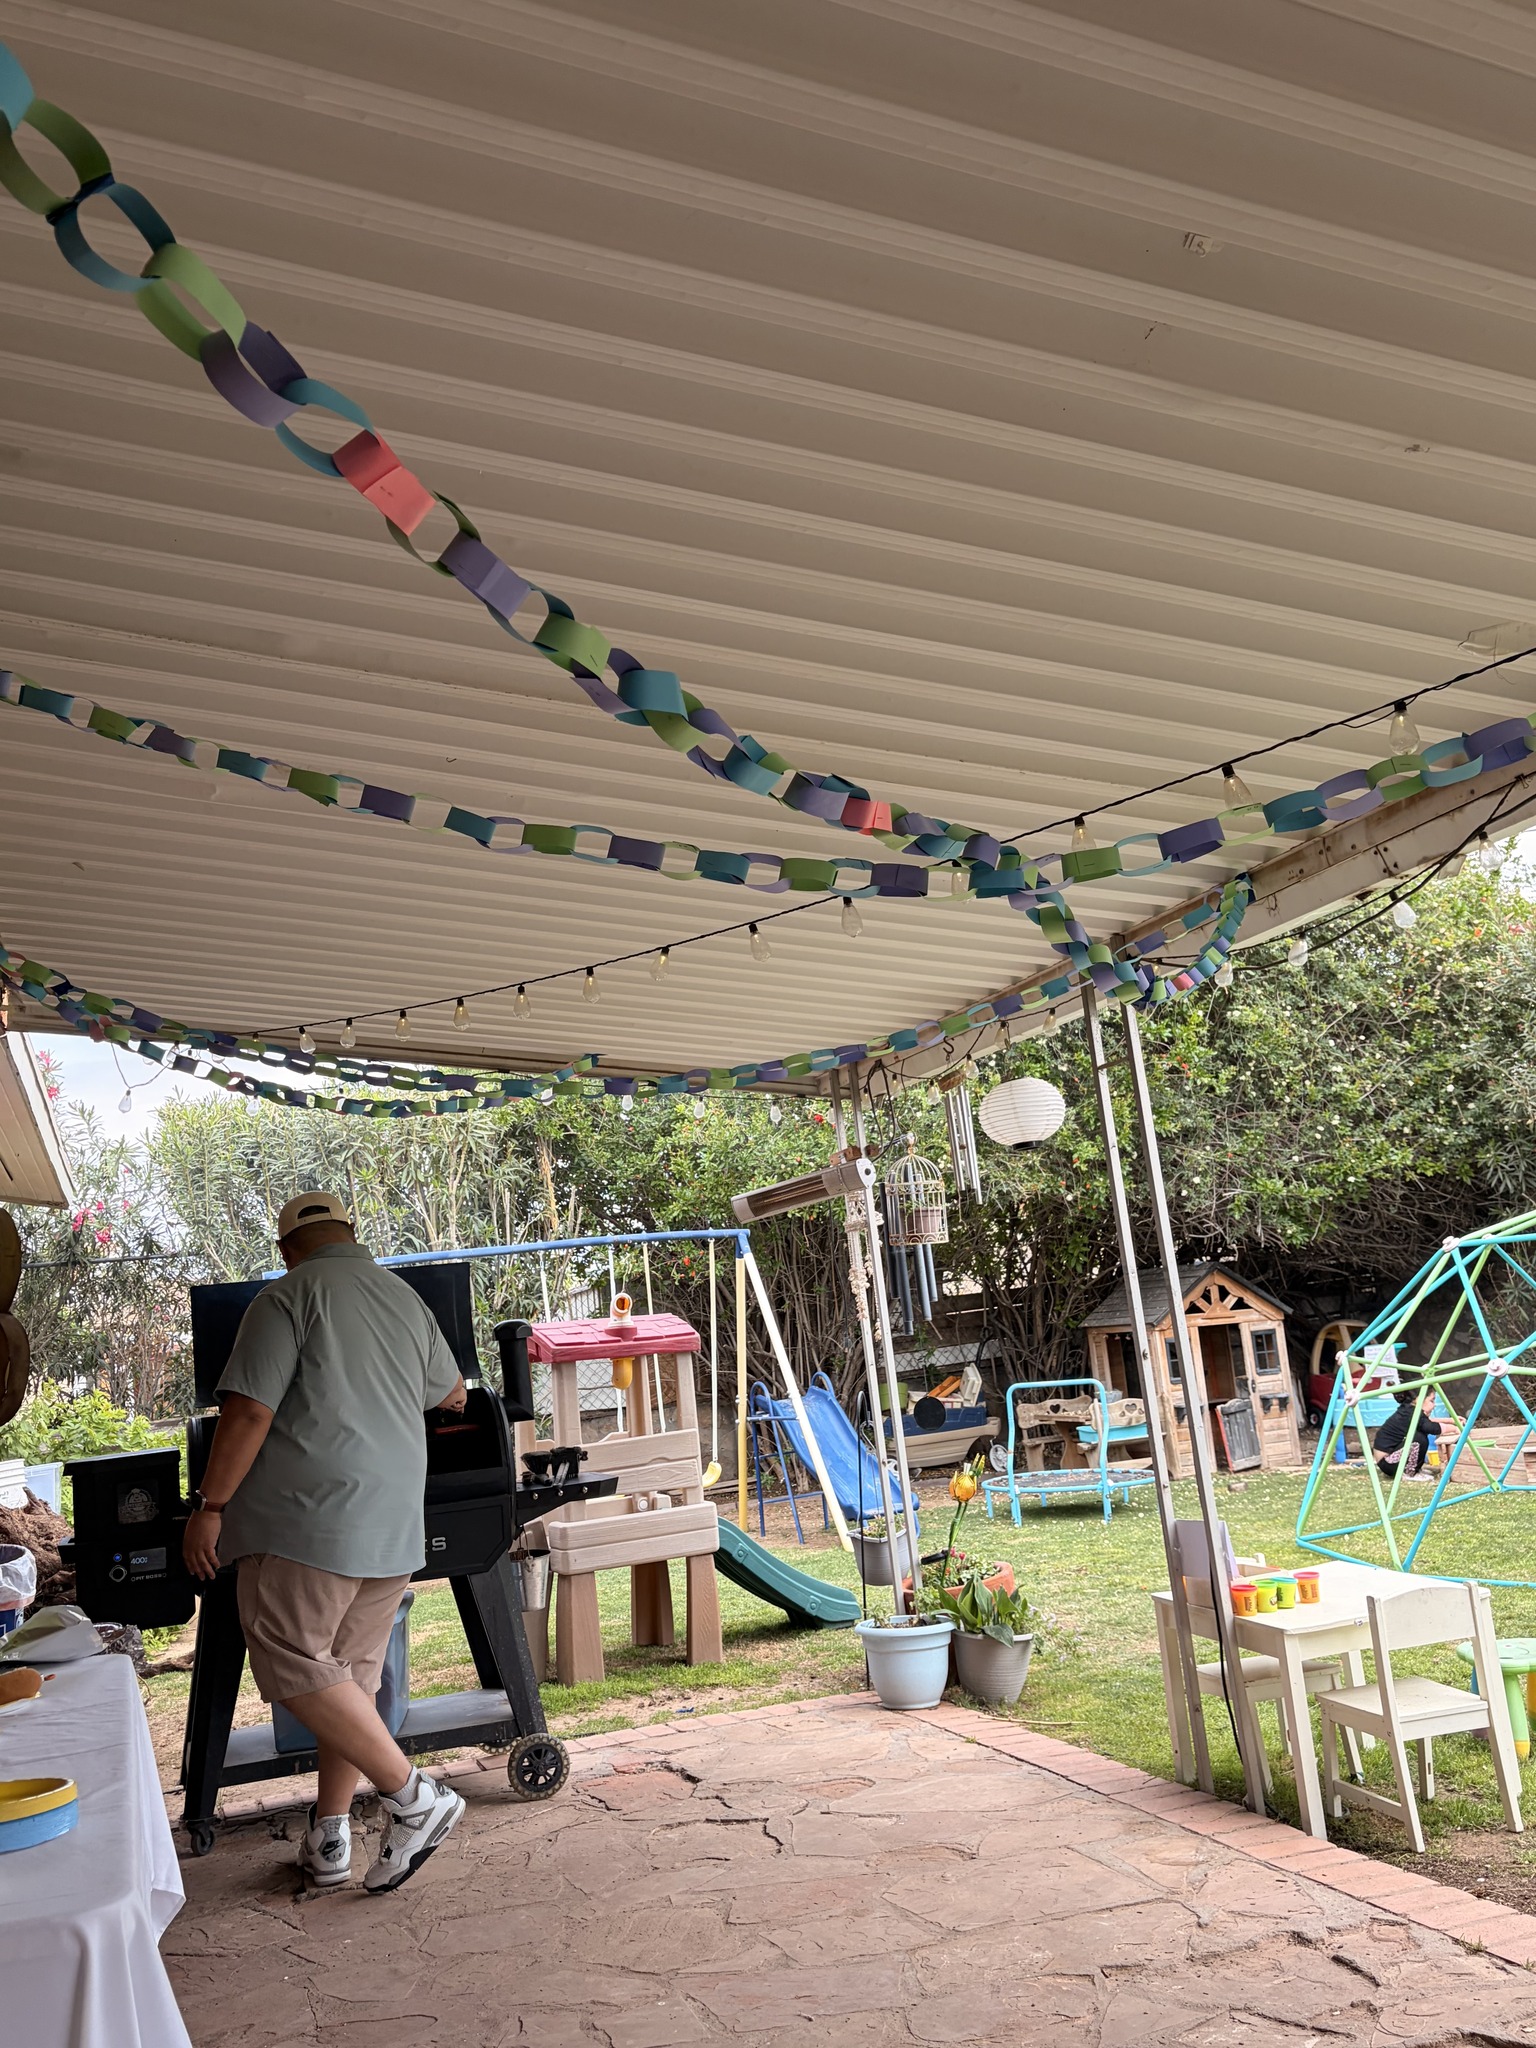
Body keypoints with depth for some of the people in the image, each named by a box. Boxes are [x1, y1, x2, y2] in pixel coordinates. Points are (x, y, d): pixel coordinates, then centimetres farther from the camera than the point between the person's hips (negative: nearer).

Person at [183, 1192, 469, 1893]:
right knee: (350, 1673, 13)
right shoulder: (407, 1299, 16)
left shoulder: (288, 1297, -4)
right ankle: (329, 1837, 18)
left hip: (313, 1513, -7)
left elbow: (249, 1411, -14)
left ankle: (414, 1797, -2)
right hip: (394, 1520, 8)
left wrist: (208, 1506, -7)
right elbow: (452, 1394, 32)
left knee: (290, 1663, -2)